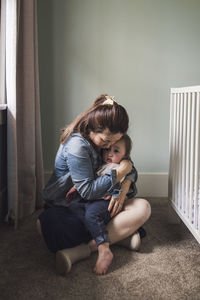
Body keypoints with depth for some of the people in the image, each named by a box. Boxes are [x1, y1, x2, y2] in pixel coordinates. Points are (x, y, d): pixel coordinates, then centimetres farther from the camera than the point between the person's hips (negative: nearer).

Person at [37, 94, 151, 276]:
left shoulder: (105, 139, 0)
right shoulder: (77, 145, -23)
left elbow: (129, 169, 7)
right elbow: (88, 191, -24)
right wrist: (119, 173, -18)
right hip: (66, 209, -6)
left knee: (143, 208, -17)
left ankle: (83, 249, -28)